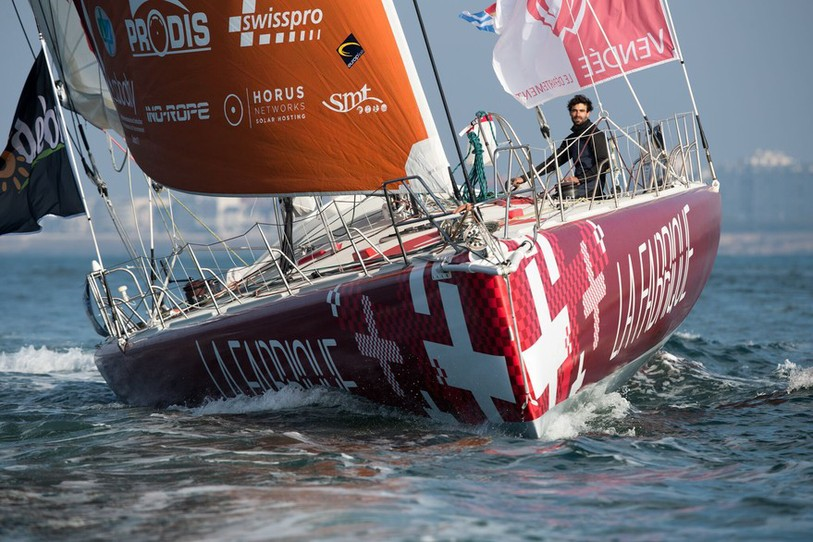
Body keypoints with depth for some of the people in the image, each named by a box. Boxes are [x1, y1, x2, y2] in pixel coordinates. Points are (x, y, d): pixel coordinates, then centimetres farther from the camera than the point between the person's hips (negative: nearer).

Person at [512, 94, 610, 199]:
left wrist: (579, 178, -20)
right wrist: (524, 177, 9)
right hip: (577, 186, 8)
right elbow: (552, 162, 18)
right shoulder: (571, 139, 20)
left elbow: (604, 164, -14)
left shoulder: (596, 135, -5)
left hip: (591, 188, -8)